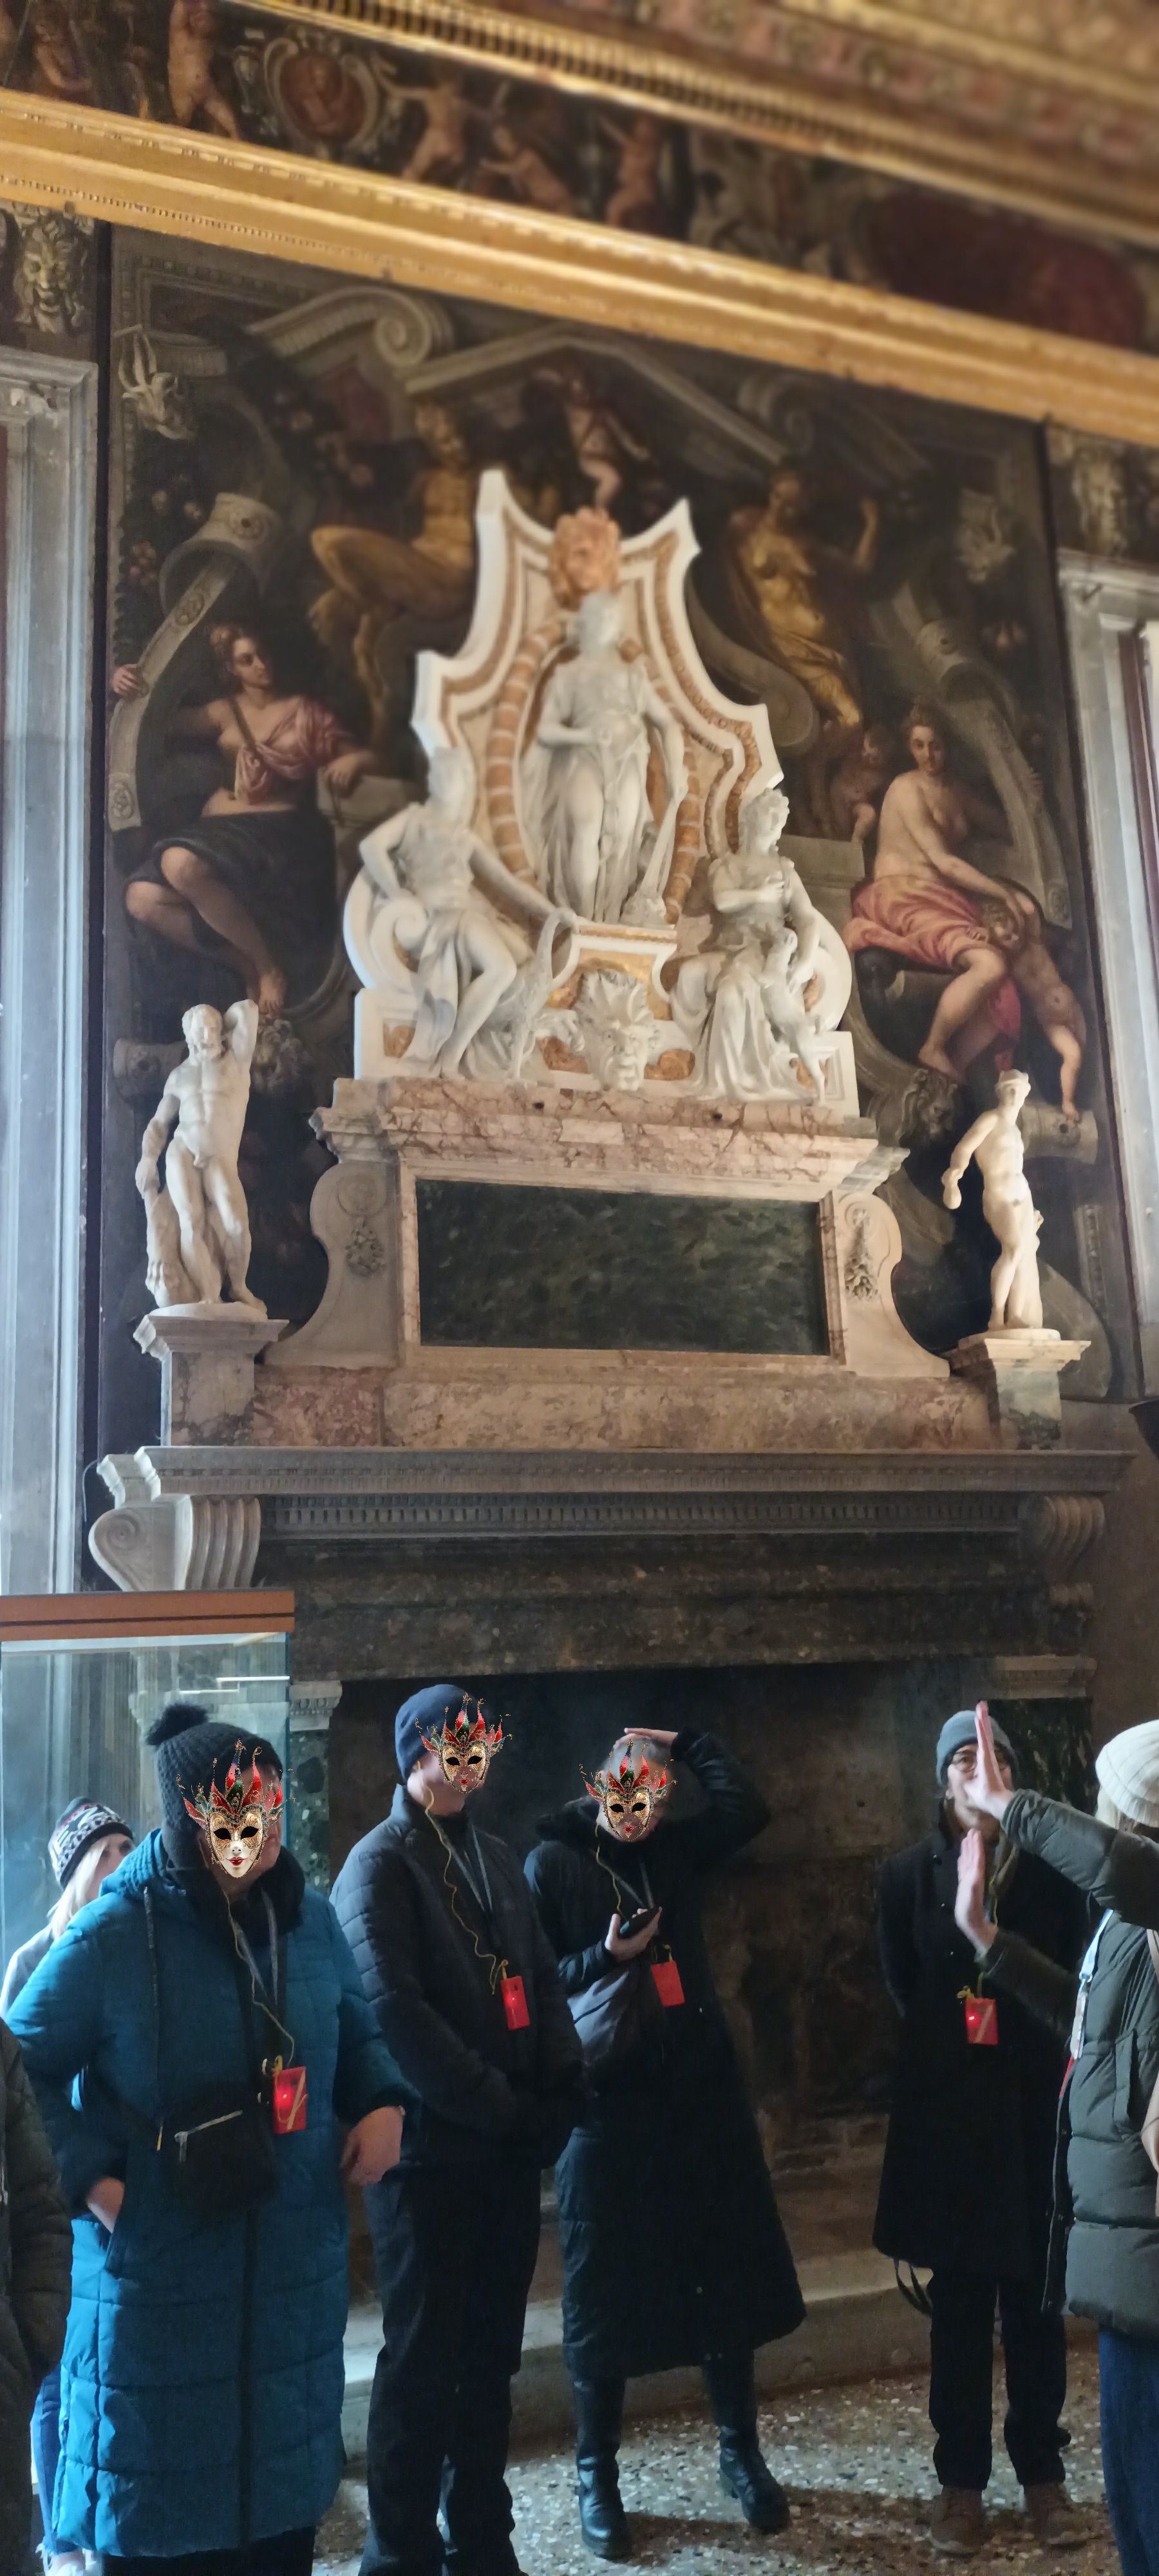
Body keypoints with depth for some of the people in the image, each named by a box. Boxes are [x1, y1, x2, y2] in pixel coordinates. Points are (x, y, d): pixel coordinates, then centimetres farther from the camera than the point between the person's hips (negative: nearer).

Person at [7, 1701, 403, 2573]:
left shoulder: (309, 1918, -1)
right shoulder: (112, 1936, -16)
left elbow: (356, 2032, 13)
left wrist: (382, 2104, -5)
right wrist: (89, 2175, -16)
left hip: (296, 2268, 4)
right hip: (159, 2278, -4)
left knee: (285, 2501, 20)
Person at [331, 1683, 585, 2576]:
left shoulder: (496, 1857, 14)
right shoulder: (381, 1862, -10)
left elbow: (541, 1980, 14)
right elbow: (395, 2009, -19)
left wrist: (556, 2095, -1)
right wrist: (500, 2107, -16)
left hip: (510, 2148, 6)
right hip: (430, 2150, -6)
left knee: (490, 2354, 15)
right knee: (423, 2360, 5)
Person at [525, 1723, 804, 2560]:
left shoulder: (675, 1852, 8)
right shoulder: (553, 1863, -4)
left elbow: (747, 1808, -5)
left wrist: (687, 1741, 1)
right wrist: (608, 1957, -21)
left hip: (701, 2093, 4)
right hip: (607, 2103, -4)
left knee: (729, 2274, 11)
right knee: (608, 2293, 5)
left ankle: (742, 2454, 28)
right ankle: (597, 2476, 22)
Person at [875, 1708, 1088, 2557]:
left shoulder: (1051, 1868, -4)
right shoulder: (912, 1873, -1)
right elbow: (904, 1986, 9)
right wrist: (953, 2036, 5)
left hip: (1037, 2104, 0)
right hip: (949, 2108, 0)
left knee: (1036, 2295, 8)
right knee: (960, 2299, 8)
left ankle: (1043, 2471, 23)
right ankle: (962, 2478, 20)